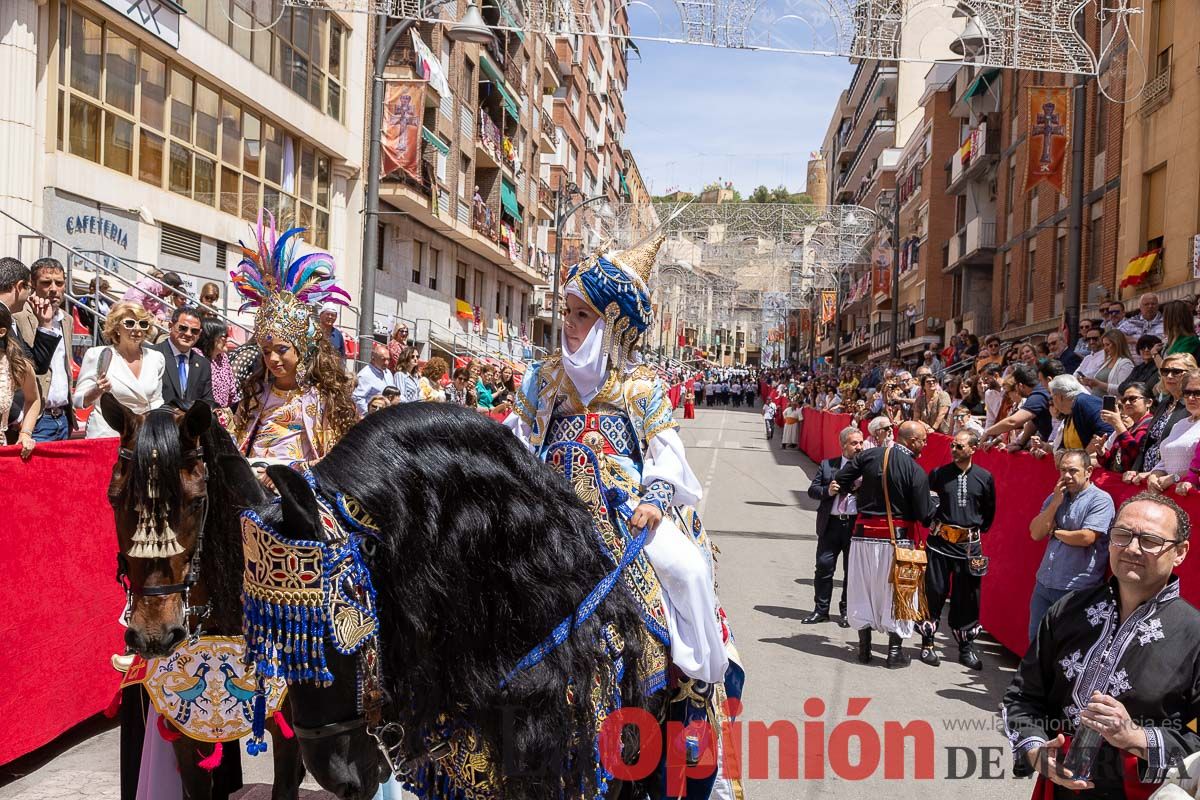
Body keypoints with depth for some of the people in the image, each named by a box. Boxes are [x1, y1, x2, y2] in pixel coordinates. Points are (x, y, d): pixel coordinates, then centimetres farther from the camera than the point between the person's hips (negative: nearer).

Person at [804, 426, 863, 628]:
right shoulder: (827, 465, 7)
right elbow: (812, 490, 5)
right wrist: (827, 491, -13)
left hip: (857, 524, -1)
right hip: (831, 523, 1)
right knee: (824, 566, 4)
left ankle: (847, 611, 22)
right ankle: (821, 610, 16)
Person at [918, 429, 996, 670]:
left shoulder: (985, 478, 2)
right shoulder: (939, 474, 0)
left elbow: (990, 511, 13)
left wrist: (978, 530, 9)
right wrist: (932, 521, 0)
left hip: (969, 544, 1)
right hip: (940, 540, -1)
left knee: (967, 597, 6)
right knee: (934, 592, 1)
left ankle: (966, 647, 18)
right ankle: (927, 644, 11)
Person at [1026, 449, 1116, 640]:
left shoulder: (1100, 499, -9)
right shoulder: (1054, 497, 11)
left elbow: (1086, 538, -20)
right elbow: (1036, 533, 3)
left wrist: (1055, 532, -3)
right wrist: (1055, 502, -6)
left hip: (1076, 590, -6)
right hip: (1044, 584, 6)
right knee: (1035, 639, 12)